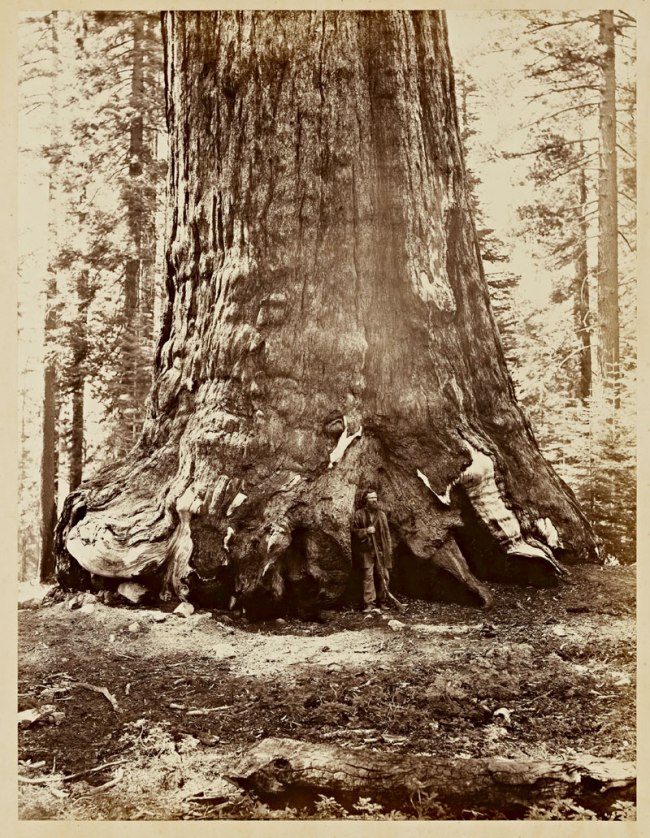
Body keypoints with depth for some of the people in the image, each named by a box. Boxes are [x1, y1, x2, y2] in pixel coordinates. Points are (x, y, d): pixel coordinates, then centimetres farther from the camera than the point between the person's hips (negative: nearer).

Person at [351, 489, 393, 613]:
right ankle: (369, 604, -3)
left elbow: (387, 533, 12)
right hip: (367, 550, -3)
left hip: (381, 550, 3)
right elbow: (354, 530, 2)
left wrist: (389, 549, 7)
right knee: (368, 576, -7)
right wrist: (366, 531, -14)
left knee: (384, 576, 5)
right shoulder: (359, 514, 2)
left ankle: (381, 602, 17)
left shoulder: (381, 514, 11)